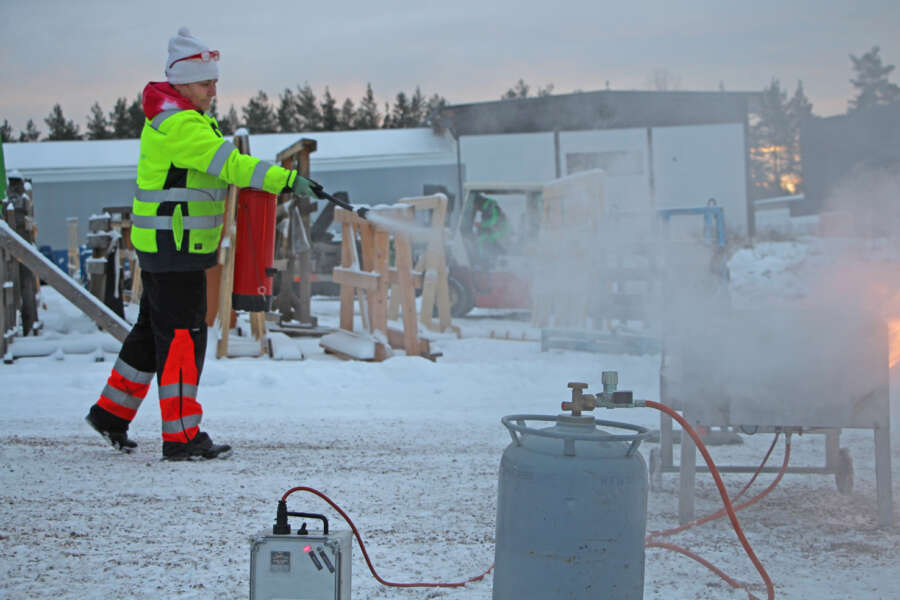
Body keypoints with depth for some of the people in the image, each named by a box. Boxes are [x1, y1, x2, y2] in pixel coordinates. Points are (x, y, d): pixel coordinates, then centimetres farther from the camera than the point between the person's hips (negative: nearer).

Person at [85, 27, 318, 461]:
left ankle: (111, 412, 28)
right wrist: (285, 180, -32)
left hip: (162, 246, 11)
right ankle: (181, 437, -4)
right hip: (173, 245, -11)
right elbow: (228, 164, -28)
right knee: (182, 335, -8)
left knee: (154, 329, 19)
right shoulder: (178, 123, -18)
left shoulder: (177, 118, 15)